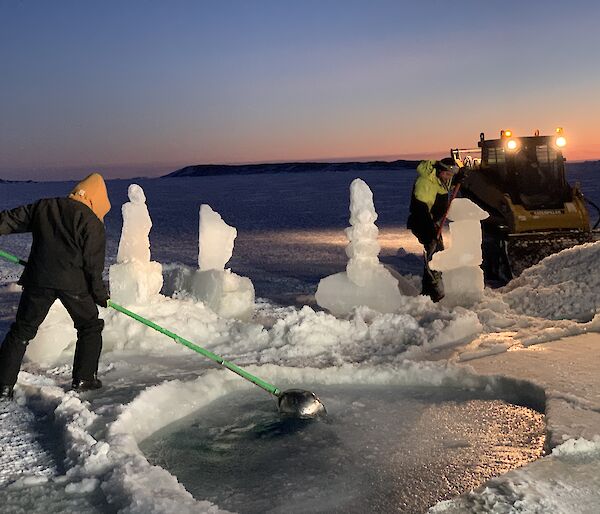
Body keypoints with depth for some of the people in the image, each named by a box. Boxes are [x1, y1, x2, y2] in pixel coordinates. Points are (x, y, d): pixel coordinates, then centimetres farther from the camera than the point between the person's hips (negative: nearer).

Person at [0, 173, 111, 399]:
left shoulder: (43, 207, 11)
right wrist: (100, 293, 5)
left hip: (38, 279, 3)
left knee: (22, 330, 12)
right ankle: (83, 379, 15)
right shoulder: (92, 222, -2)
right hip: (73, 283, -3)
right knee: (90, 326, 16)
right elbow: (93, 263, -4)